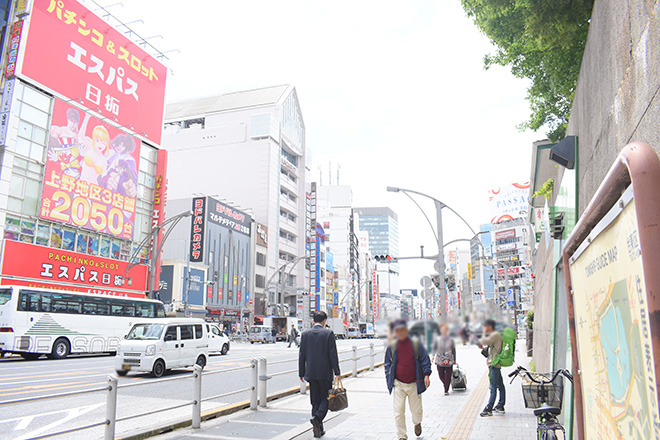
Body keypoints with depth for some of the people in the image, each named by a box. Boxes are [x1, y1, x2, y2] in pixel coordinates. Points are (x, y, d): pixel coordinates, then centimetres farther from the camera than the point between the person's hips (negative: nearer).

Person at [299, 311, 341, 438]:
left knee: (315, 401, 11)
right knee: (326, 398, 8)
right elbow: (333, 354, -8)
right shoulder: (328, 333, -7)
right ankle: (317, 418, -16)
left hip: (311, 373, 3)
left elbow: (302, 355, 3)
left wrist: (301, 373, 10)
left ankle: (318, 430, 13)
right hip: (325, 373, -3)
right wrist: (337, 372, -2)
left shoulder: (305, 334, 2)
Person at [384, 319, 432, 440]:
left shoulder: (416, 344, -2)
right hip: (398, 384, 0)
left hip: (414, 384, 0)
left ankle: (417, 423, 47)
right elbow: (388, 364, 11)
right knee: (398, 412, -4)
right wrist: (389, 380, 3)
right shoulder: (392, 347, 1)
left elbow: (425, 360, 3)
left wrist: (426, 374, -9)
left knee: (416, 410, 13)